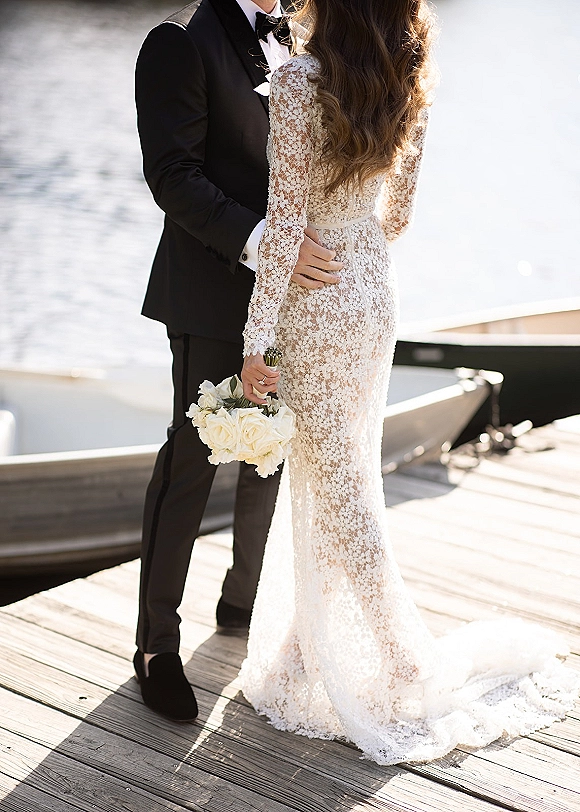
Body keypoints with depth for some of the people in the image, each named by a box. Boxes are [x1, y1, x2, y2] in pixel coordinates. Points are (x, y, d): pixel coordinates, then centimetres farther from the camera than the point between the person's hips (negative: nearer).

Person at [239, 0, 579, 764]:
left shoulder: (299, 80, -18)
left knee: (335, 486, 4)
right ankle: (317, 638, 34)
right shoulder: (406, 82, 2)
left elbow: (287, 217, -20)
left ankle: (411, 671, 12)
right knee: (338, 470, 19)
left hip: (317, 306, -7)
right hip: (375, 293, 7)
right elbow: (396, 215, 10)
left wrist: (258, 339, -16)